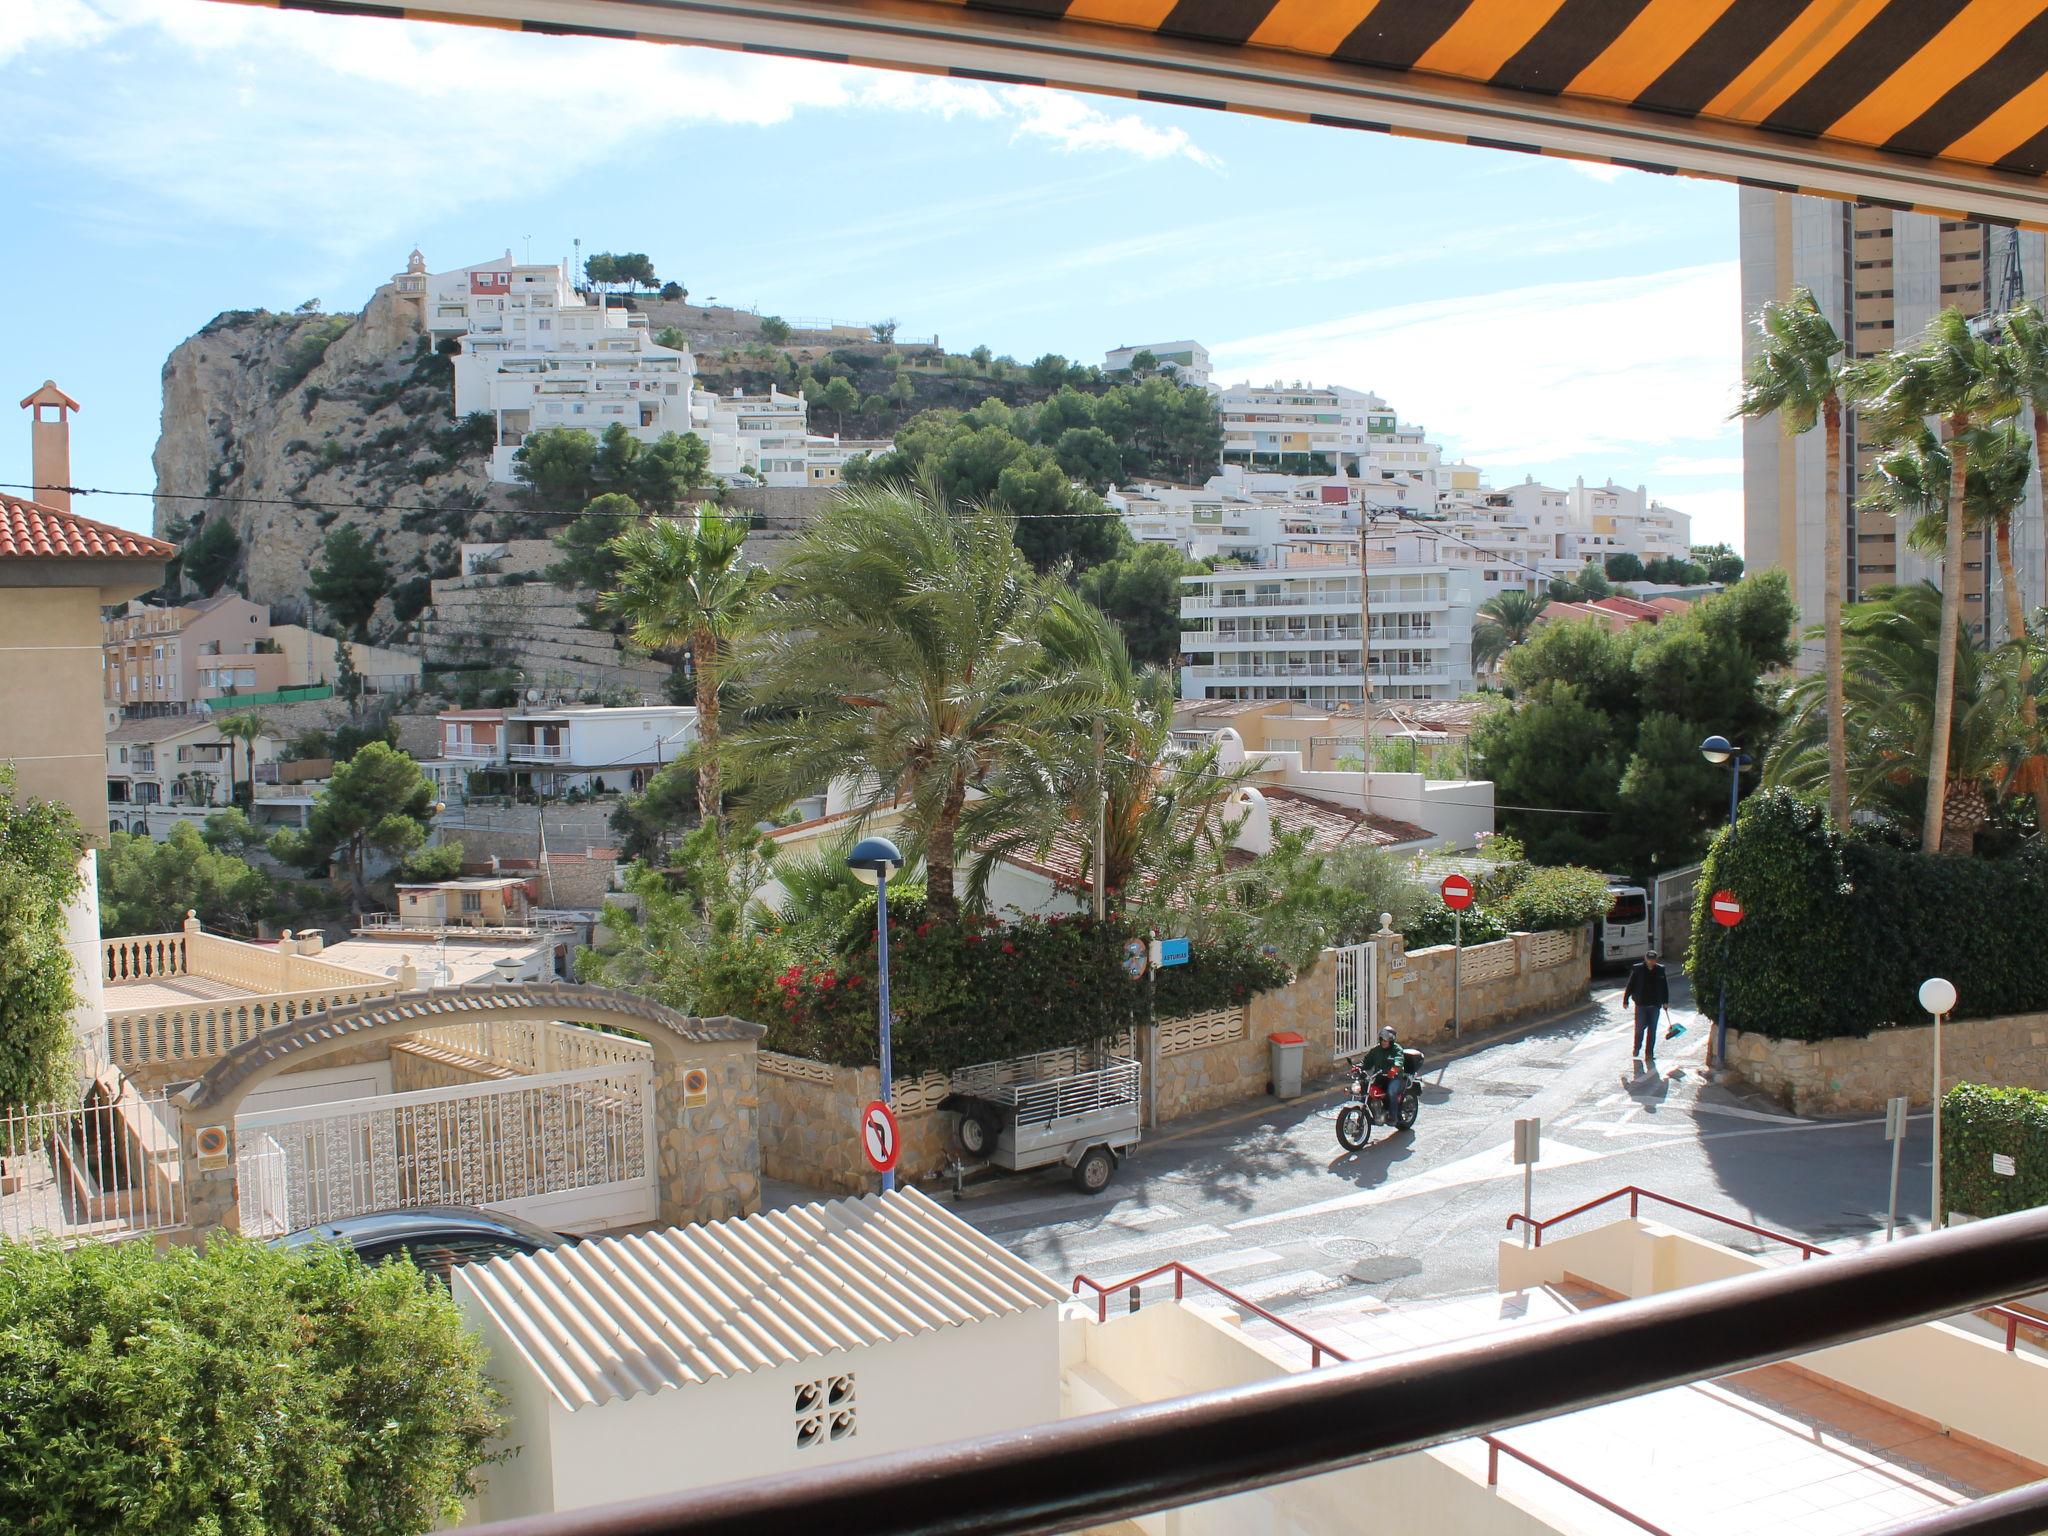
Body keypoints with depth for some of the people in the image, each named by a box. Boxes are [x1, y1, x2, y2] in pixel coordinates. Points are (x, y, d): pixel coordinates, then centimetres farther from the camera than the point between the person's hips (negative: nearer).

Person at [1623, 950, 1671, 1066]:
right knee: (1640, 1028, 3)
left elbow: (1665, 987, 10)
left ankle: (1649, 1054, 16)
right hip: (1641, 1004, -2)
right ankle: (1637, 1050, 23)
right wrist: (1626, 1000, 0)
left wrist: (1665, 1001, 9)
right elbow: (1630, 986, -1)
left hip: (1655, 1005, 2)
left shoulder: (1660, 970, 1)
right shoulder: (1637, 969, -5)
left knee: (1652, 1030, 7)